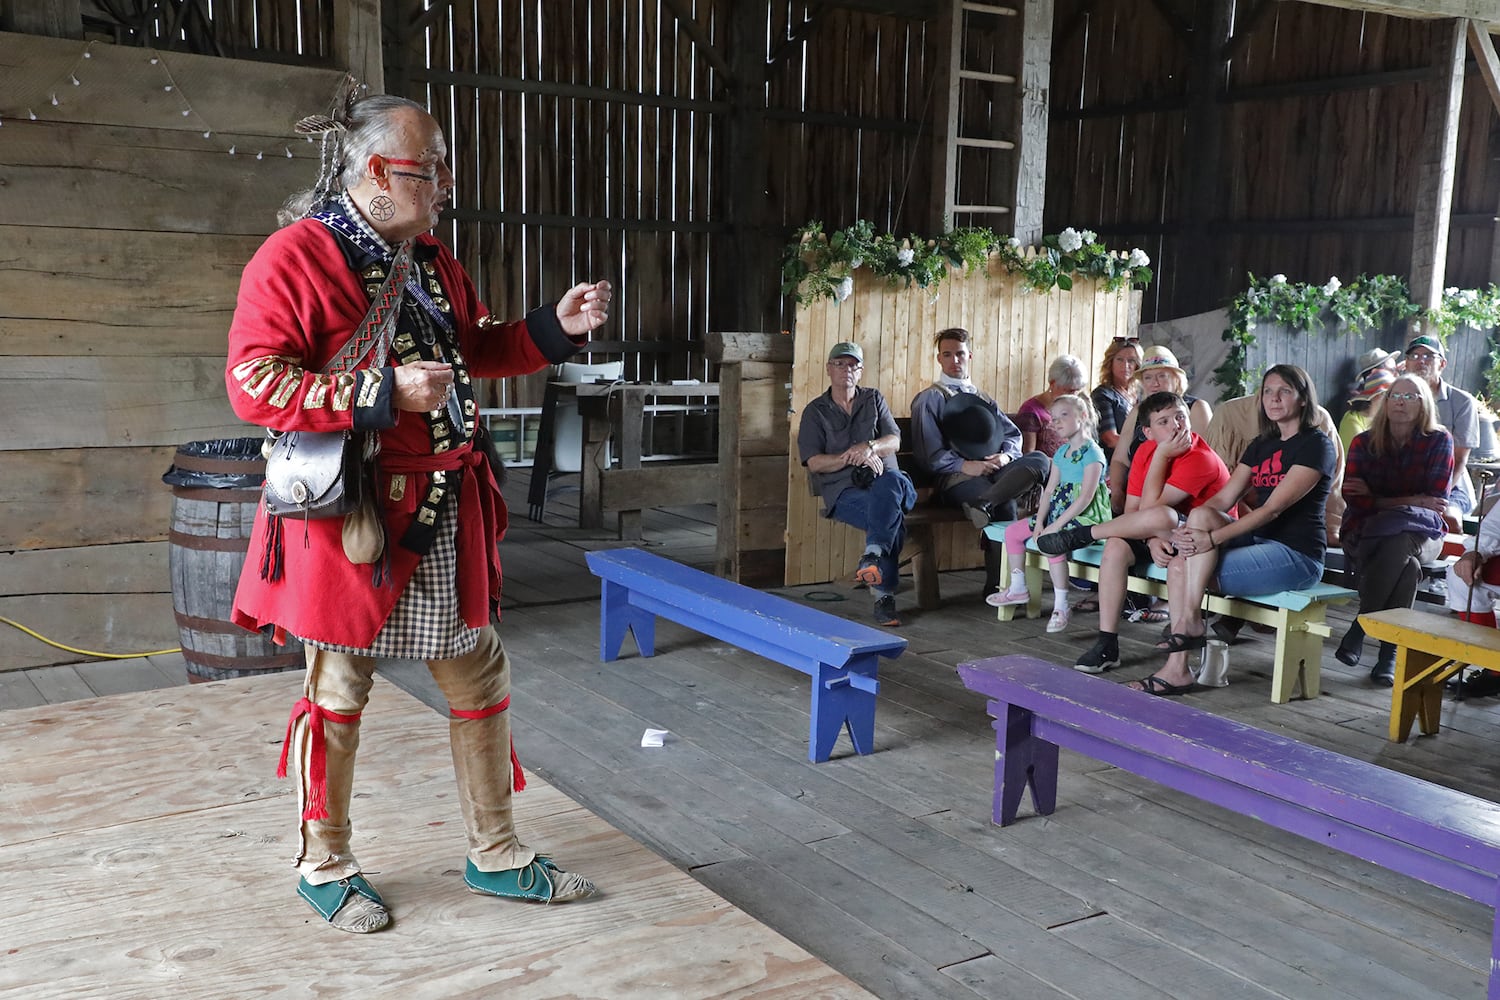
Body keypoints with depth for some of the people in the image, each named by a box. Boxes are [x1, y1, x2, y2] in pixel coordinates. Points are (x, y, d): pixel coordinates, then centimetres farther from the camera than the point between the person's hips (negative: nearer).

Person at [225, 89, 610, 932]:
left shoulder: (431, 260, 13)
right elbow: (254, 385, -17)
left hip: (446, 514, 8)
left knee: (480, 676, 11)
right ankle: (326, 864, 27)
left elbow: (478, 348, 24)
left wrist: (556, 327, 7)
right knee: (339, 689, 6)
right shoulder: (294, 257, -12)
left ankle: (496, 854, 27)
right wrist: (384, 391, -24)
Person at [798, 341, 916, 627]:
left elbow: (894, 441, 8)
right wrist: (850, 458, -13)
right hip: (844, 489, -2)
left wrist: (870, 447, -14)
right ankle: (884, 594, -38)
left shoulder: (874, 399, 22)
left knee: (891, 483, -39)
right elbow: (814, 462, 2)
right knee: (892, 516, -35)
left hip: (884, 481, 2)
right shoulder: (816, 411, 14)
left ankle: (874, 555, -48)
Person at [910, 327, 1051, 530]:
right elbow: (928, 452, -1)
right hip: (956, 478, -7)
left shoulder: (982, 399, 31)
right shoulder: (930, 399, 10)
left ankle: (982, 502, -43)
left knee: (1040, 459, -28)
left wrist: (1006, 455, -2)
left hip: (994, 470, 7)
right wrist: (963, 465, -15)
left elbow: (1012, 433, 22)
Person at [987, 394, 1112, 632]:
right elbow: (1049, 491, 10)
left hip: (1086, 515, -9)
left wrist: (1055, 525, -24)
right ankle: (1018, 588, 19)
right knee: (1012, 531, 6)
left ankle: (1061, 606, -24)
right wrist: (1039, 522, -5)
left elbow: (1085, 498, -22)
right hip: (1061, 512, 9)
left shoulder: (1092, 453, -14)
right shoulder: (1061, 453, 13)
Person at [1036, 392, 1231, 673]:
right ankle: (1107, 644, -22)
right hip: (1163, 535, 7)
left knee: (1160, 516, -37)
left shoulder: (1201, 459, -23)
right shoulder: (1146, 451, 0)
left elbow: (1150, 507, -28)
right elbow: (1132, 510, -5)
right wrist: (1151, 540, -24)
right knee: (1116, 547, -23)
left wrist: (1161, 455, -25)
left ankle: (1080, 536, -12)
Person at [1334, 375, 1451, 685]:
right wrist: (1412, 501, -13)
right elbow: (1354, 499, -7)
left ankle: (1359, 629, -29)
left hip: (1421, 534, 0)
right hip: (1366, 532, 1)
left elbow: (1436, 500, -6)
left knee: (1399, 545, -37)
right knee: (1406, 566, -34)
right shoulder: (1364, 442, 4)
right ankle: (1391, 649, -27)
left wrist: (1375, 498, -9)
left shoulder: (1438, 441, 1)